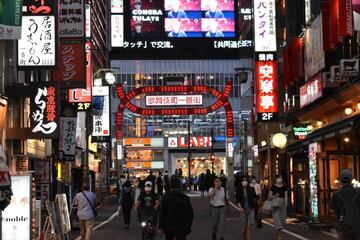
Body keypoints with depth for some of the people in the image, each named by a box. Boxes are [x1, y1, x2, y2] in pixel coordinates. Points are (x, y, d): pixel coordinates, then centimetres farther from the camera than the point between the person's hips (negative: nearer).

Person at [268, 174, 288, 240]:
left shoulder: (284, 187, 8)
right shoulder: (273, 187, 0)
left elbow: (286, 196, 2)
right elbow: (269, 196, 3)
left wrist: (286, 203, -11)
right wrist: (275, 196, -15)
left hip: (282, 203, 3)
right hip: (275, 203, -3)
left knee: (282, 218, 5)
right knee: (277, 217, -11)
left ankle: (278, 232, 25)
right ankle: (279, 234, -14)